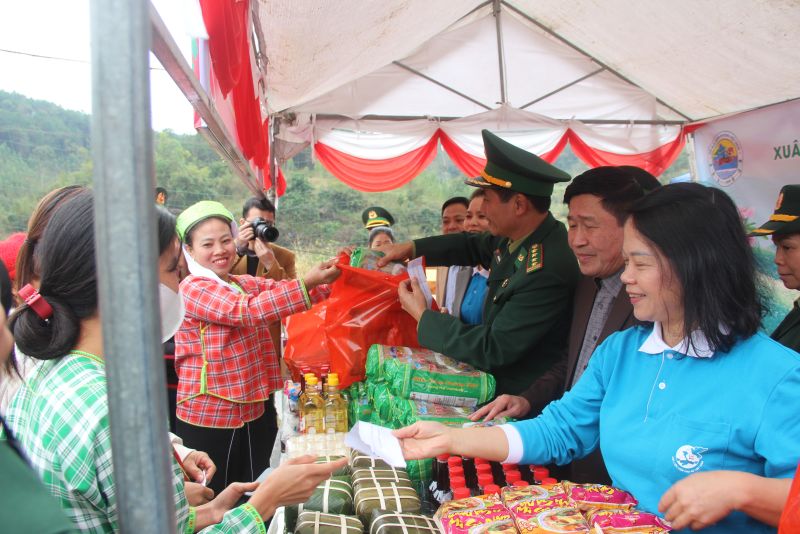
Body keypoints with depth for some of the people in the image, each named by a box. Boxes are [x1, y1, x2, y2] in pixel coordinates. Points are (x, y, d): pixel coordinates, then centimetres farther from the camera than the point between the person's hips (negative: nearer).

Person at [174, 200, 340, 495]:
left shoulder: (248, 283, 10)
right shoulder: (192, 288, -14)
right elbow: (247, 311, -27)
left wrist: (331, 279, -17)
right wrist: (307, 282, -33)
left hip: (255, 412, 7)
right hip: (208, 418, -7)